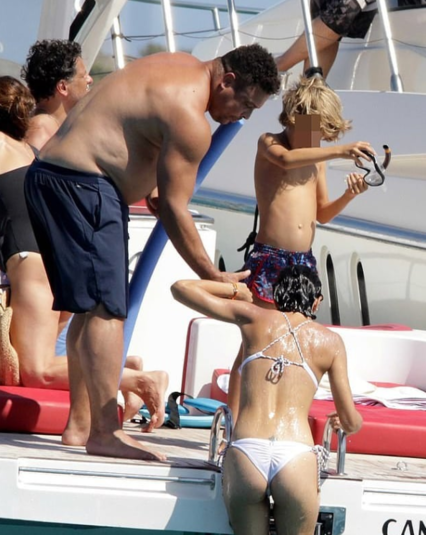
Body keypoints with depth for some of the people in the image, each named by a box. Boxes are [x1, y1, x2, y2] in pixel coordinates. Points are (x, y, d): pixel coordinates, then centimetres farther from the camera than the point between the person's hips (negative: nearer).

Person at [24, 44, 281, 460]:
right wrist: (213, 277, -11)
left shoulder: (183, 67, 14)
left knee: (90, 309, 13)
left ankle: (78, 425, 14)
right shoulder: (189, 117, -16)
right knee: (106, 308, -13)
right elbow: (173, 207, -15)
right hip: (83, 187, -11)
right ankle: (104, 433, -16)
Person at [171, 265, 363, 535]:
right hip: (296, 459, -1)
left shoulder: (254, 318, 13)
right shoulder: (329, 341, 12)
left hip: (245, 455, 1)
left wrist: (232, 289, 37)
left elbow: (181, 288, 20)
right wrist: (343, 422, 40)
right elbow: (351, 422, 15)